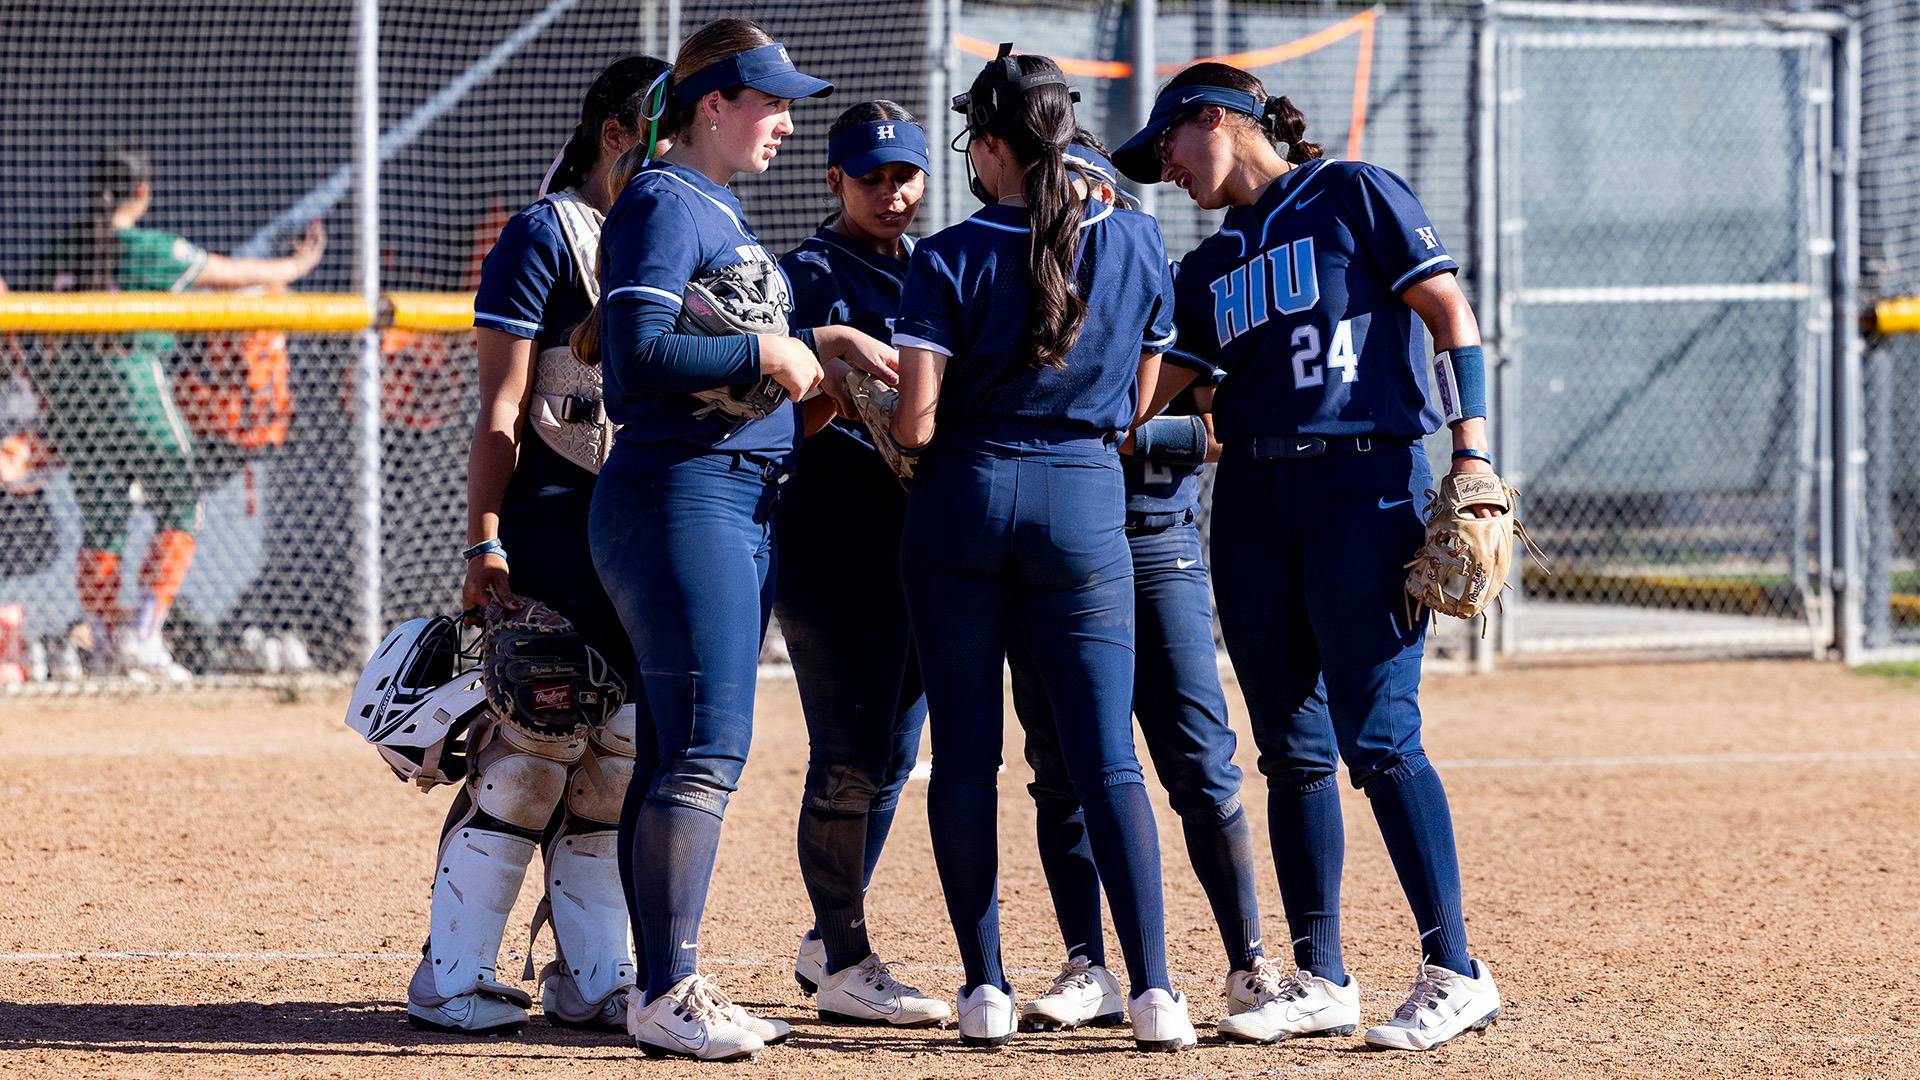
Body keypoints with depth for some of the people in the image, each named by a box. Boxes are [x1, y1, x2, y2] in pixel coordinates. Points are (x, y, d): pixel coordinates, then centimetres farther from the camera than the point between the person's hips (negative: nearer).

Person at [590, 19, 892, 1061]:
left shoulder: (721, 213, 20)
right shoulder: (662, 204, -10)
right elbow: (639, 357, -21)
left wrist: (818, 342, 15)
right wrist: (769, 352, -15)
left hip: (743, 502, 10)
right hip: (679, 496, -10)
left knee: (685, 751, 10)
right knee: (706, 748, -13)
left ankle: (669, 990, 12)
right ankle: (668, 993, -13)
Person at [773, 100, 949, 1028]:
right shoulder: (809, 275, -3)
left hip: (927, 530, 7)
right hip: (837, 527, -7)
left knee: (892, 751, 12)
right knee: (852, 752, -8)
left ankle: (830, 942, 23)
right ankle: (843, 962, -4)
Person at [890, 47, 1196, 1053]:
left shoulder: (950, 257, -7)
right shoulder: (1135, 241, 1)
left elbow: (916, 423, -11)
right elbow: (1139, 399, 9)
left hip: (964, 496, -1)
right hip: (1086, 498, 2)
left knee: (964, 752, 6)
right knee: (1107, 754, 0)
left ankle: (985, 987, 5)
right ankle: (1152, 988, -11)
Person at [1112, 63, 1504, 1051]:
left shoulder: (1353, 195, 0)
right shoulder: (1210, 268, 18)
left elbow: (1450, 315, -5)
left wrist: (1472, 452, -14)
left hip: (1368, 480, -7)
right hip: (1254, 497, 7)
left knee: (1377, 734, -13)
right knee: (1293, 748, 6)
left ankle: (1454, 972, -11)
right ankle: (1321, 980, 12)